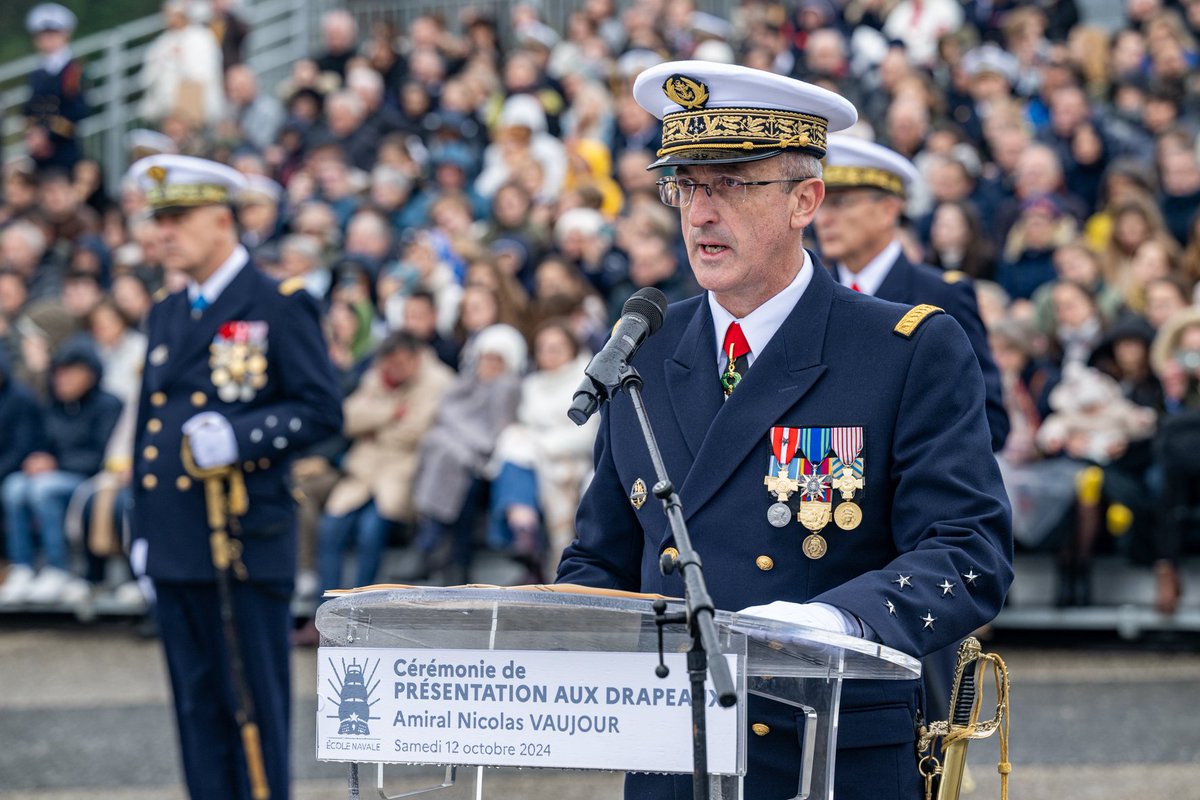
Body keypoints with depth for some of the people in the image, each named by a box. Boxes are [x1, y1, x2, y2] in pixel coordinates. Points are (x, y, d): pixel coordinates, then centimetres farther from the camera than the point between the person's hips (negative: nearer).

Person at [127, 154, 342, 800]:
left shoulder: (279, 307, -4)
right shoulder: (166, 316, 17)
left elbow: (322, 411, -8)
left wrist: (240, 436, -21)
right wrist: (141, 525, 16)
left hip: (249, 539, -6)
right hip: (174, 543, 6)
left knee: (257, 696, -2)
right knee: (197, 699, 9)